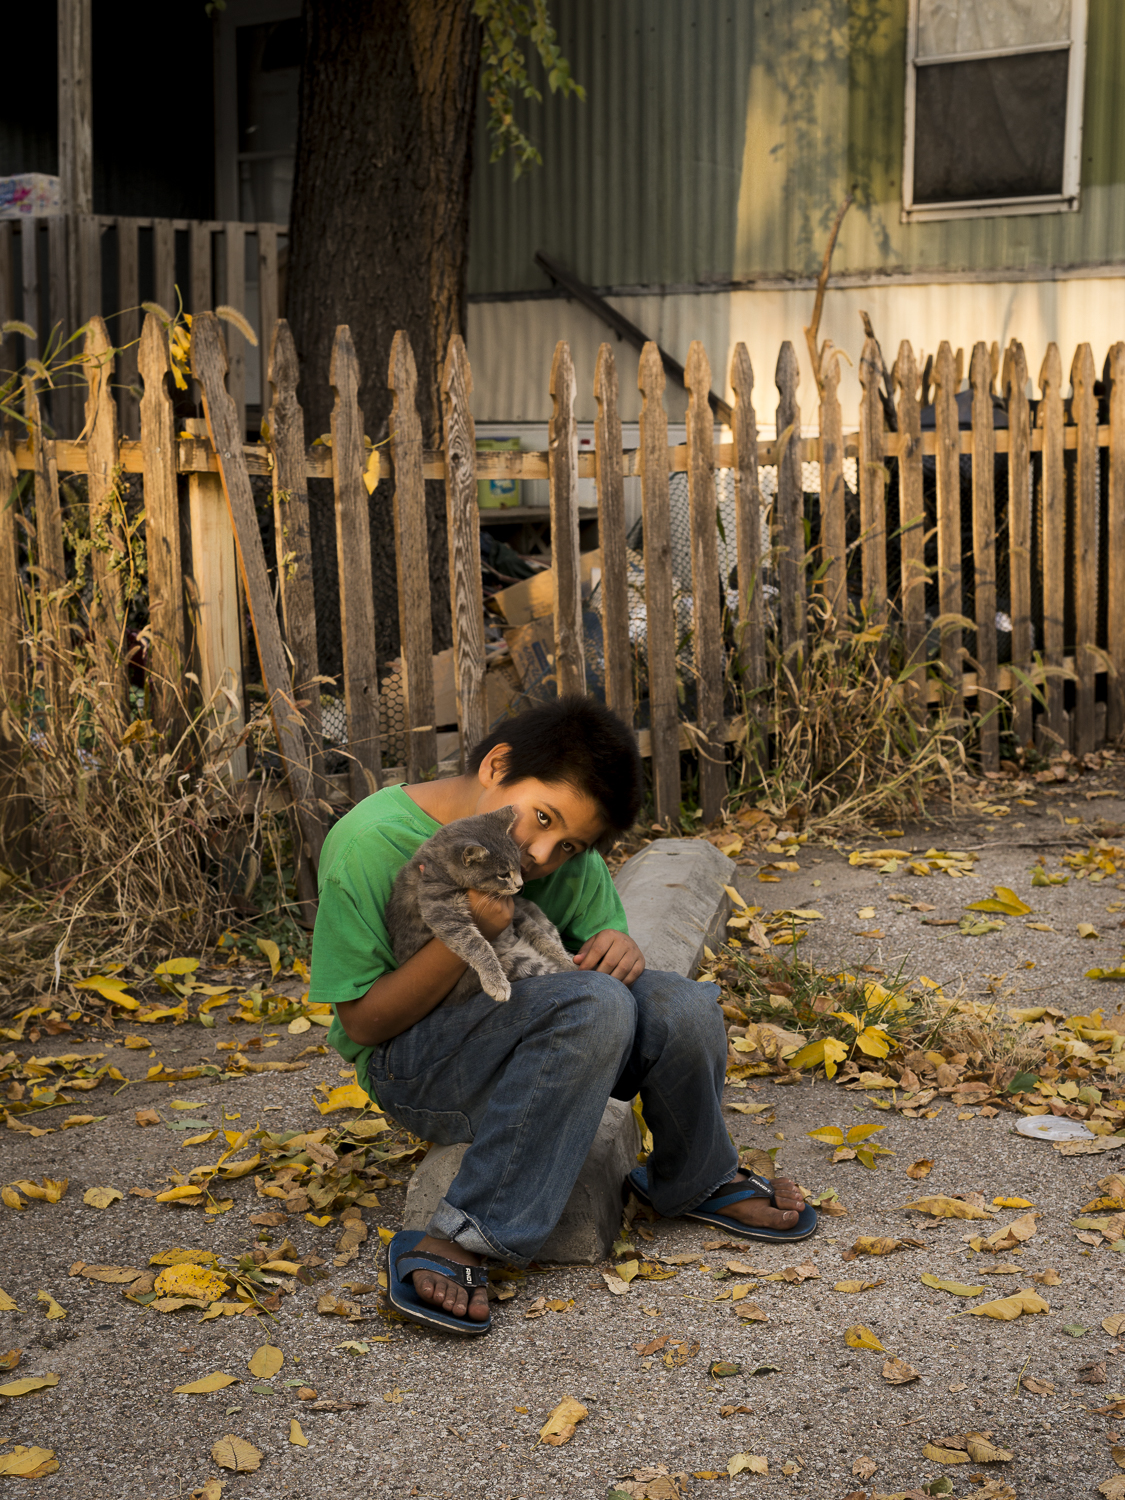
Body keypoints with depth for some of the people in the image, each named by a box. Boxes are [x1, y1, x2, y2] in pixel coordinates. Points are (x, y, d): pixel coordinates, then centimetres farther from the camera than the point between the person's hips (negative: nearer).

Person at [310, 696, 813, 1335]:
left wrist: (621, 949, -18)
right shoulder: (369, 844, -18)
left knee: (681, 1007, -21)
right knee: (593, 1005, -32)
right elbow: (362, 1022, -16)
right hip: (414, 1065, -6)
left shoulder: (569, 859, -1)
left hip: (537, 1047, 6)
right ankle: (456, 1245, -31)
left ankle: (694, 1183, 8)